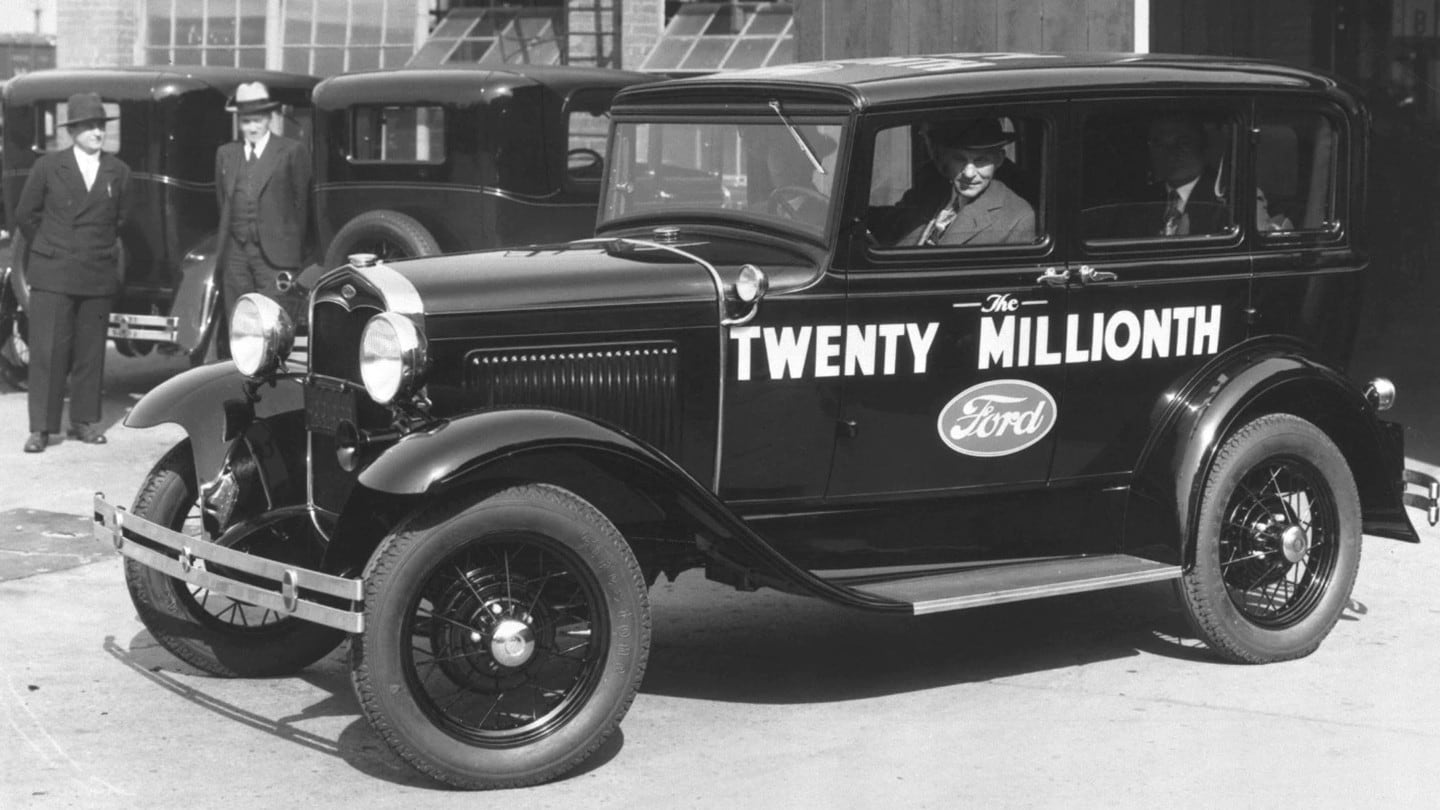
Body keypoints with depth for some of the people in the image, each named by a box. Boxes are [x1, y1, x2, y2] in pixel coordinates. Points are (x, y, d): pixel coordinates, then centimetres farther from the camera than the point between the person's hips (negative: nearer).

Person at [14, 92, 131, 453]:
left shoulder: (118, 172, 6)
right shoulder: (48, 167, 0)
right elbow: (25, 214, 8)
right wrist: (50, 248, 12)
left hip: (99, 275, 2)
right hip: (52, 274, -2)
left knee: (90, 352, 6)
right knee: (48, 351, -5)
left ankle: (85, 421, 16)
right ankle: (41, 427, -1)